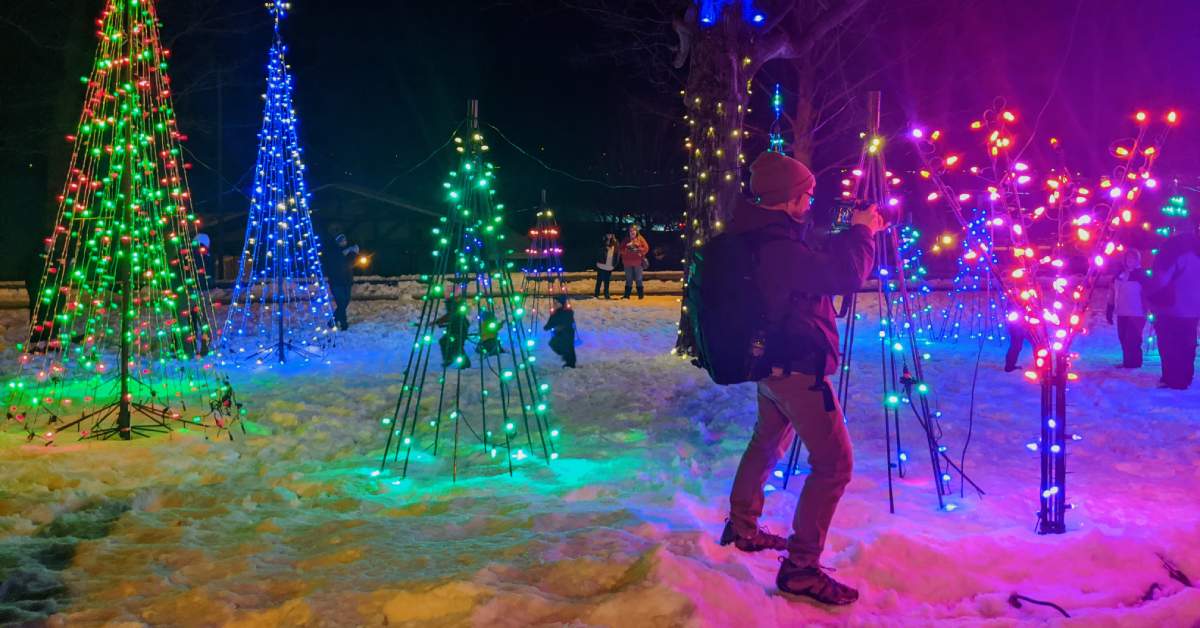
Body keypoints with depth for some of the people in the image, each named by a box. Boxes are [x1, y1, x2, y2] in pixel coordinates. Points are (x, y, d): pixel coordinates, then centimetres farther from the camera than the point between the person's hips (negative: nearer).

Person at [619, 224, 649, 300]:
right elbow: (621, 249, 4)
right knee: (628, 279, 6)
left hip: (638, 262, -2)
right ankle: (627, 294, 9)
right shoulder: (626, 240, 8)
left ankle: (641, 294, 8)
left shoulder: (640, 239, 2)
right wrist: (627, 248, -15)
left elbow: (646, 248, -3)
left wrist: (638, 250, -16)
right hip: (628, 262, 2)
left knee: (638, 279, 2)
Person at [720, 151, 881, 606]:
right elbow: (845, 277, -28)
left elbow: (817, 264, 22)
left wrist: (855, 234, 14)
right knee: (834, 463, -6)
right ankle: (800, 567, -5)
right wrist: (860, 233, -13)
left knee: (767, 443, 26)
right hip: (798, 369, -11)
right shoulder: (779, 248, -26)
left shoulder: (761, 240, 7)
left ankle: (742, 528, 40)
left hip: (773, 364, 11)